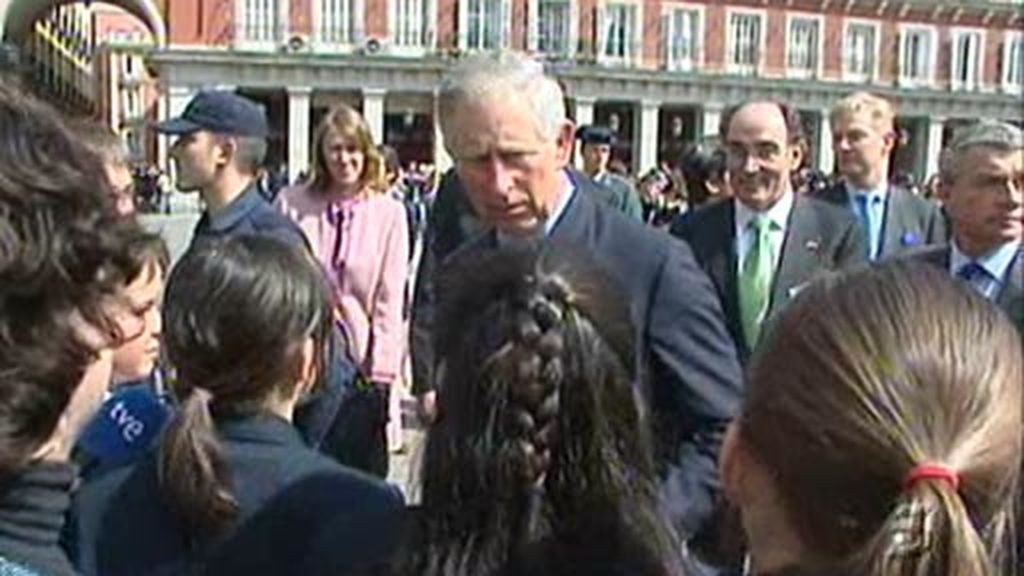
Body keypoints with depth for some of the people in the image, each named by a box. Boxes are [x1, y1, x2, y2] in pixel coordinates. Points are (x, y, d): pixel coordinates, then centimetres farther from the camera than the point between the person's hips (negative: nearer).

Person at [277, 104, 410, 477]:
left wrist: (381, 370, -3)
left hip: (359, 362, -1)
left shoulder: (389, 213, -1)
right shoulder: (292, 204, 0)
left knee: (363, 467, 6)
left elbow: (390, 300, 0)